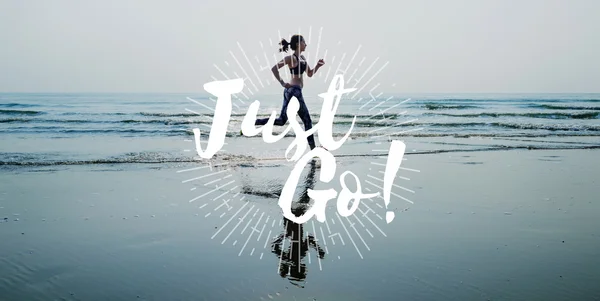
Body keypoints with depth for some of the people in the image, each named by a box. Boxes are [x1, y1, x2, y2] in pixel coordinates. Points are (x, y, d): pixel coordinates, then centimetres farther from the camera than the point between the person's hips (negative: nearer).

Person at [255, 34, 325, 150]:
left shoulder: (302, 58, 16)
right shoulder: (292, 58, -11)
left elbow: (310, 74, 22)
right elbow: (274, 68, -18)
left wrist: (318, 66, 5)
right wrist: (282, 83, -19)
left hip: (290, 91, 10)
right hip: (294, 91, -10)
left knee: (281, 121, 11)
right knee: (307, 121, -1)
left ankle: (252, 123, 8)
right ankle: (313, 148, 5)